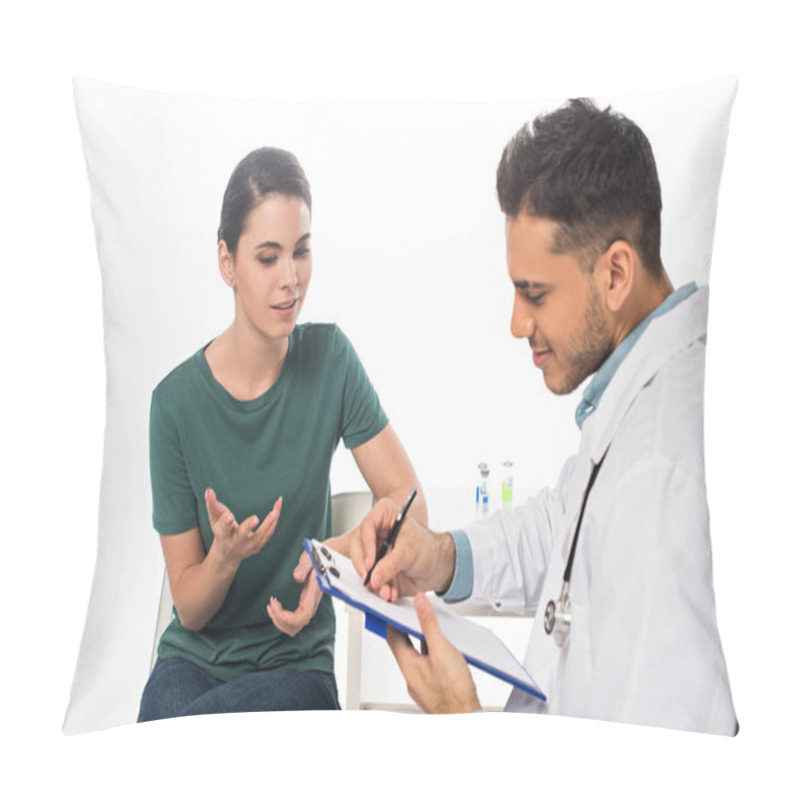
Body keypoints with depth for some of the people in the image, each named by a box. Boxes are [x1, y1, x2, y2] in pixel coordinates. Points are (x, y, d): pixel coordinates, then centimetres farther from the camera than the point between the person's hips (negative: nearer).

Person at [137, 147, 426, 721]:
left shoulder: (330, 358, -6)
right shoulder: (177, 402, -10)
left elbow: (408, 500, -5)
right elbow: (188, 608, -4)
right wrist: (225, 558, -26)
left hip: (297, 663, 0)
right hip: (195, 659, 1)